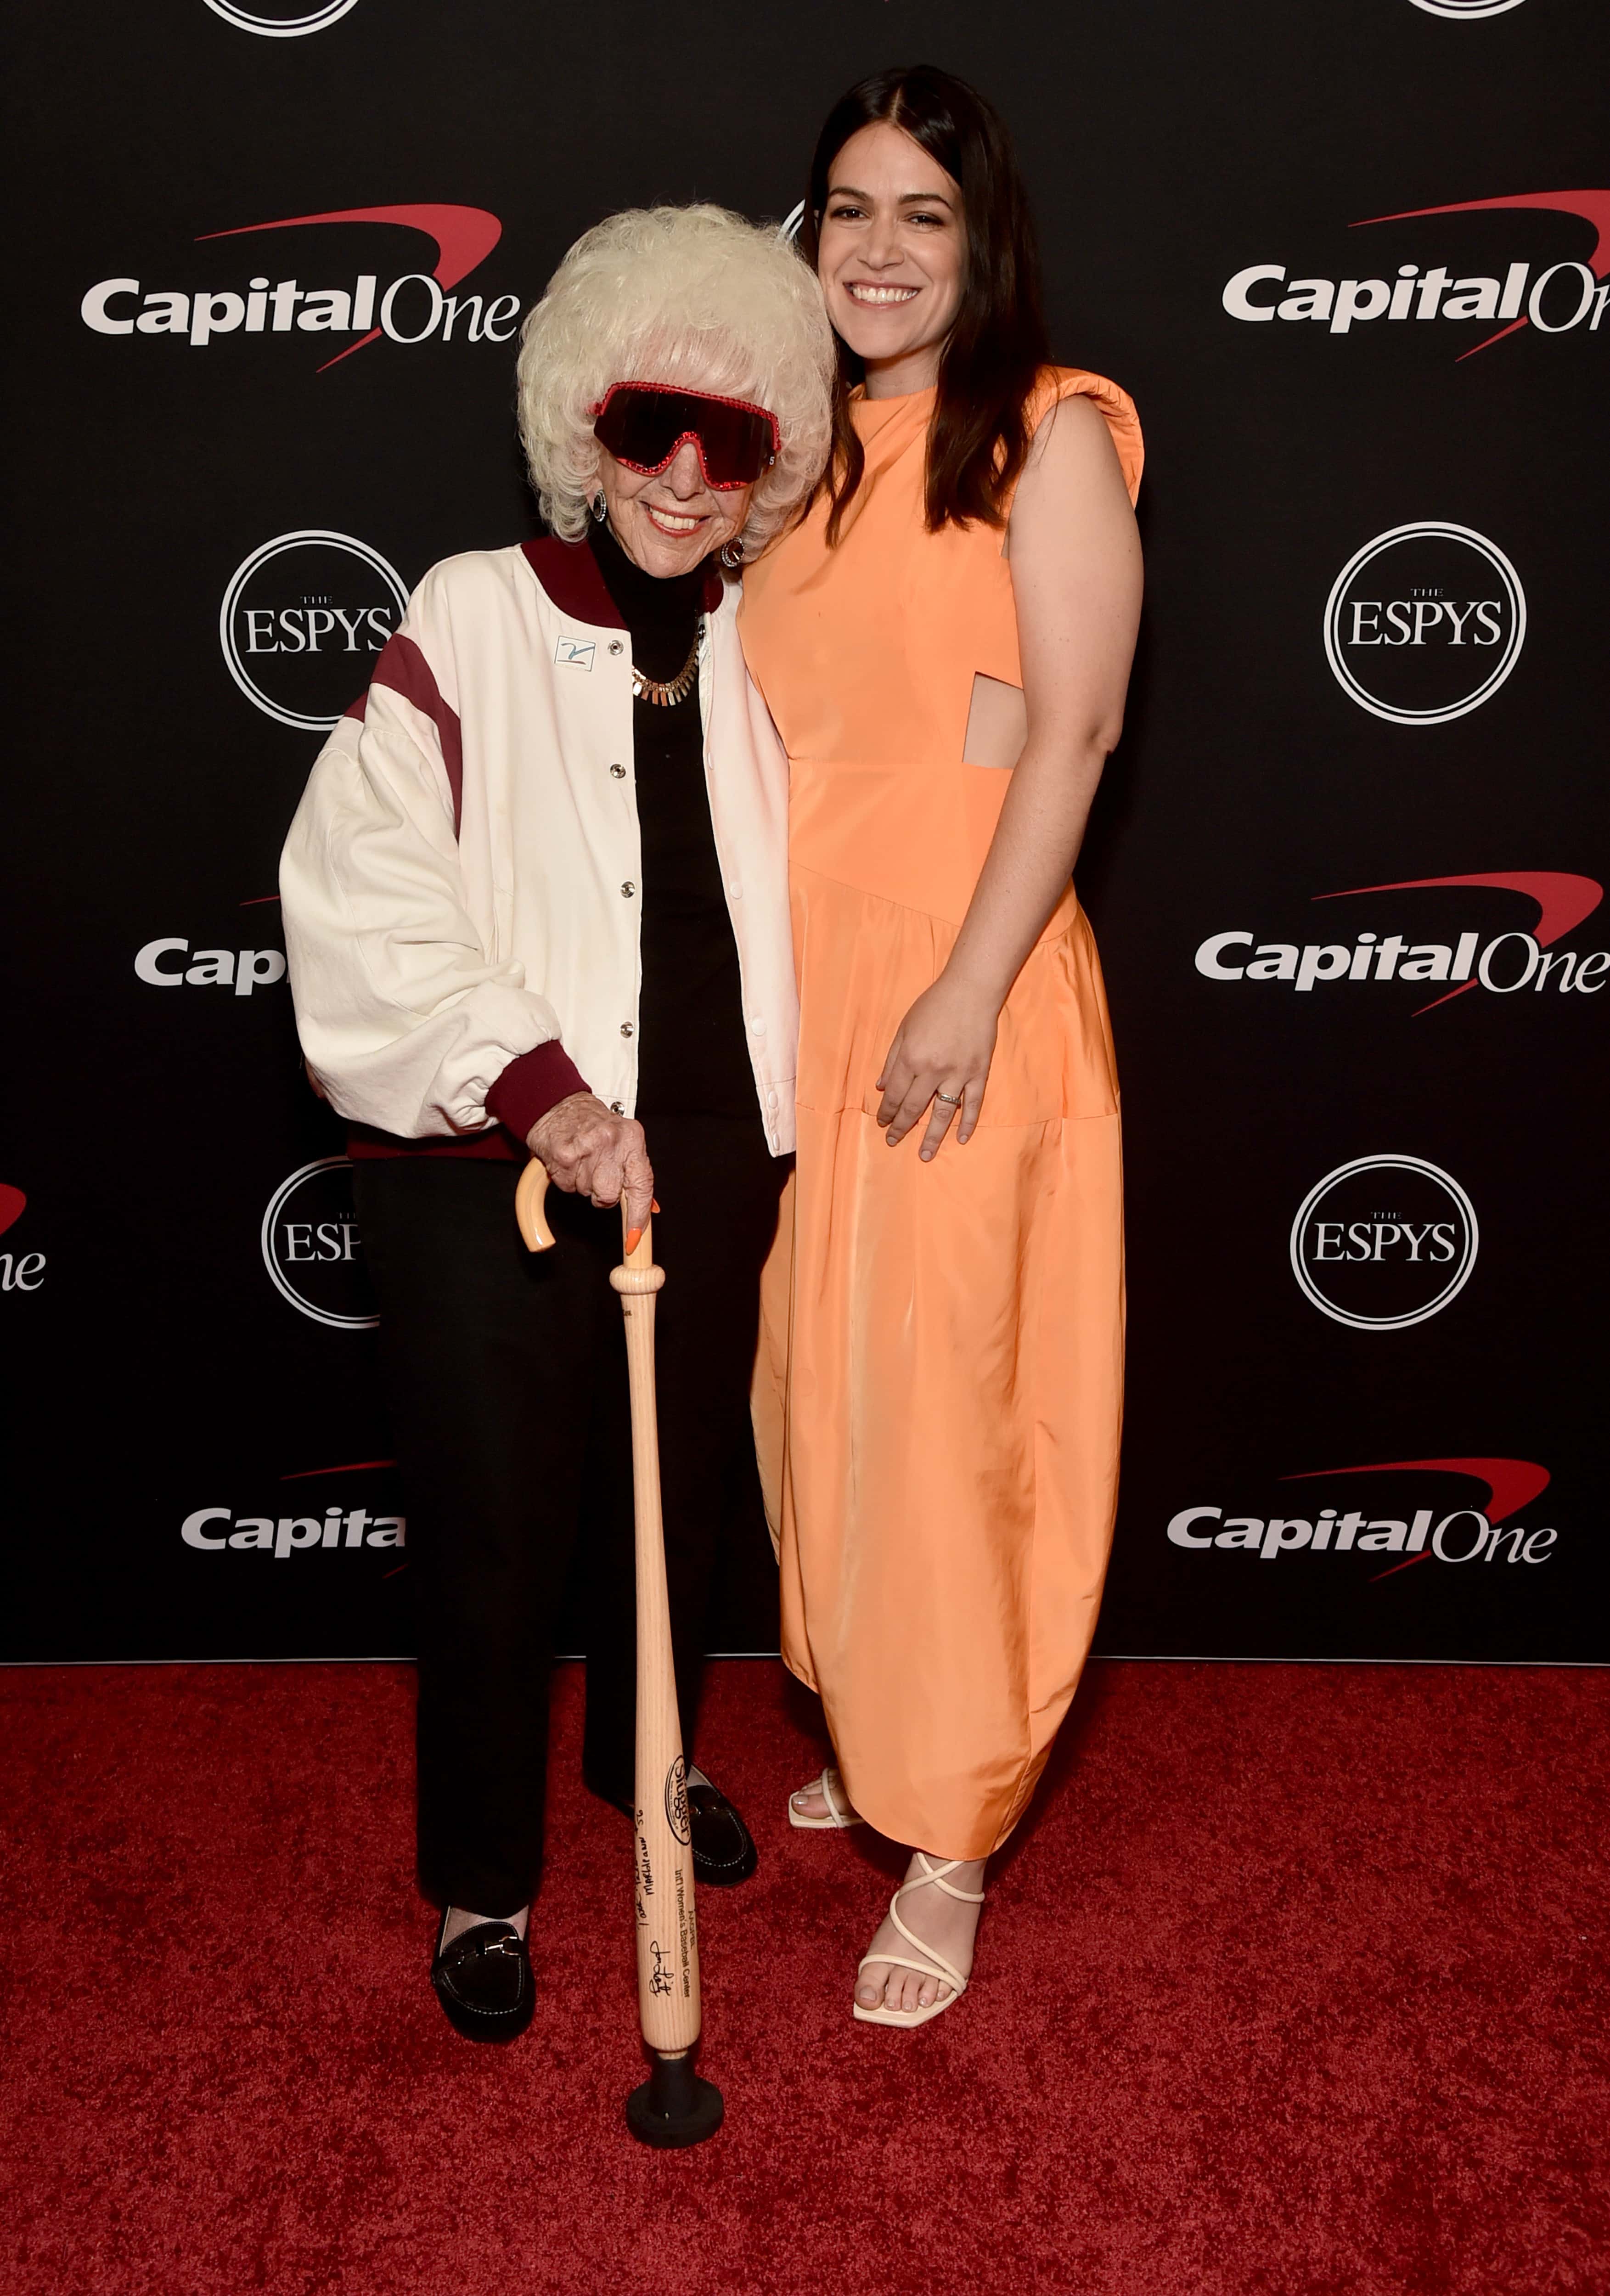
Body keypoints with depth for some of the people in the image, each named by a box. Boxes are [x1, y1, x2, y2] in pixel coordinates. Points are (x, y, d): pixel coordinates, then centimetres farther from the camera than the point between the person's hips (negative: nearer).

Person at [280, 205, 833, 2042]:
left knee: (683, 1495, 19)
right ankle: (481, 1875, 26)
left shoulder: (762, 651, 6)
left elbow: (799, 901, 19)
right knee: (496, 1541, 4)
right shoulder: (472, 620, -7)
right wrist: (535, 1083, -25)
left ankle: (647, 1754, 46)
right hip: (486, 1173, -4)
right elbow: (360, 894, -17)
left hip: (710, 1154, 5)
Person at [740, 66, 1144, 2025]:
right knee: (819, 1368, 12)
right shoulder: (809, 454, 15)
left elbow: (1074, 728, -10)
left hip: (963, 979, -6)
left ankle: (953, 1842, 10)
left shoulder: (1051, 435, -3)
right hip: (800, 976, 6)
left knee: (942, 1394, -3)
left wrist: (970, 987, -18)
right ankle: (873, 1735, 32)